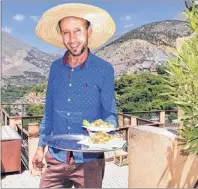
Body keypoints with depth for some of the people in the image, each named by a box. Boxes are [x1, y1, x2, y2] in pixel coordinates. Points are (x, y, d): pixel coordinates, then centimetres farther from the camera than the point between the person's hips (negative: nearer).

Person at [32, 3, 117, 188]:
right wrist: (40, 147, 10)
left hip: (89, 160, -3)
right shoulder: (56, 67, 2)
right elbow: (49, 111, 10)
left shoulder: (104, 69, -9)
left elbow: (110, 114, -5)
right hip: (56, 158, 3)